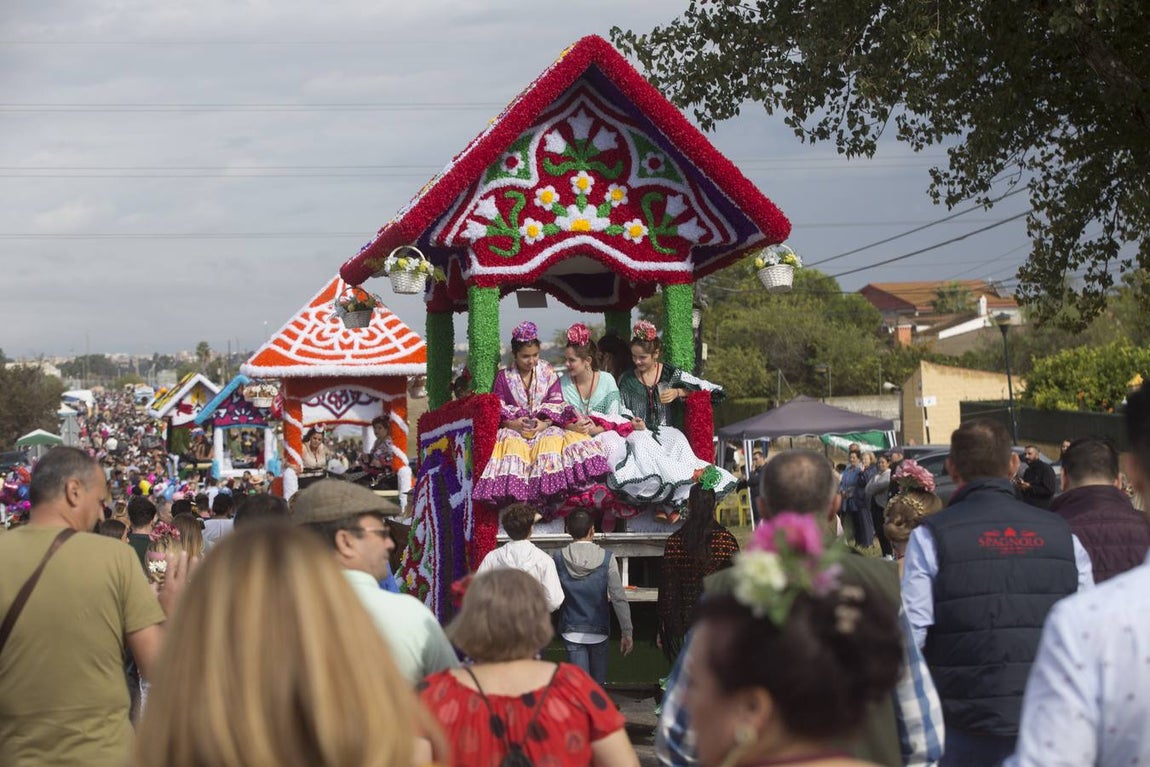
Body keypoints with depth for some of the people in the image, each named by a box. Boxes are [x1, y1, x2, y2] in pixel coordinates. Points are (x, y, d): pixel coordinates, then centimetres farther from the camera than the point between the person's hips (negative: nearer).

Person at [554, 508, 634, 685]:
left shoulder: (559, 558, -9)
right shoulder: (606, 558, -11)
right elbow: (619, 598, -12)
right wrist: (627, 632, -7)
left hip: (571, 630, 0)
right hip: (599, 630, 0)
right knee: (598, 684, 17)